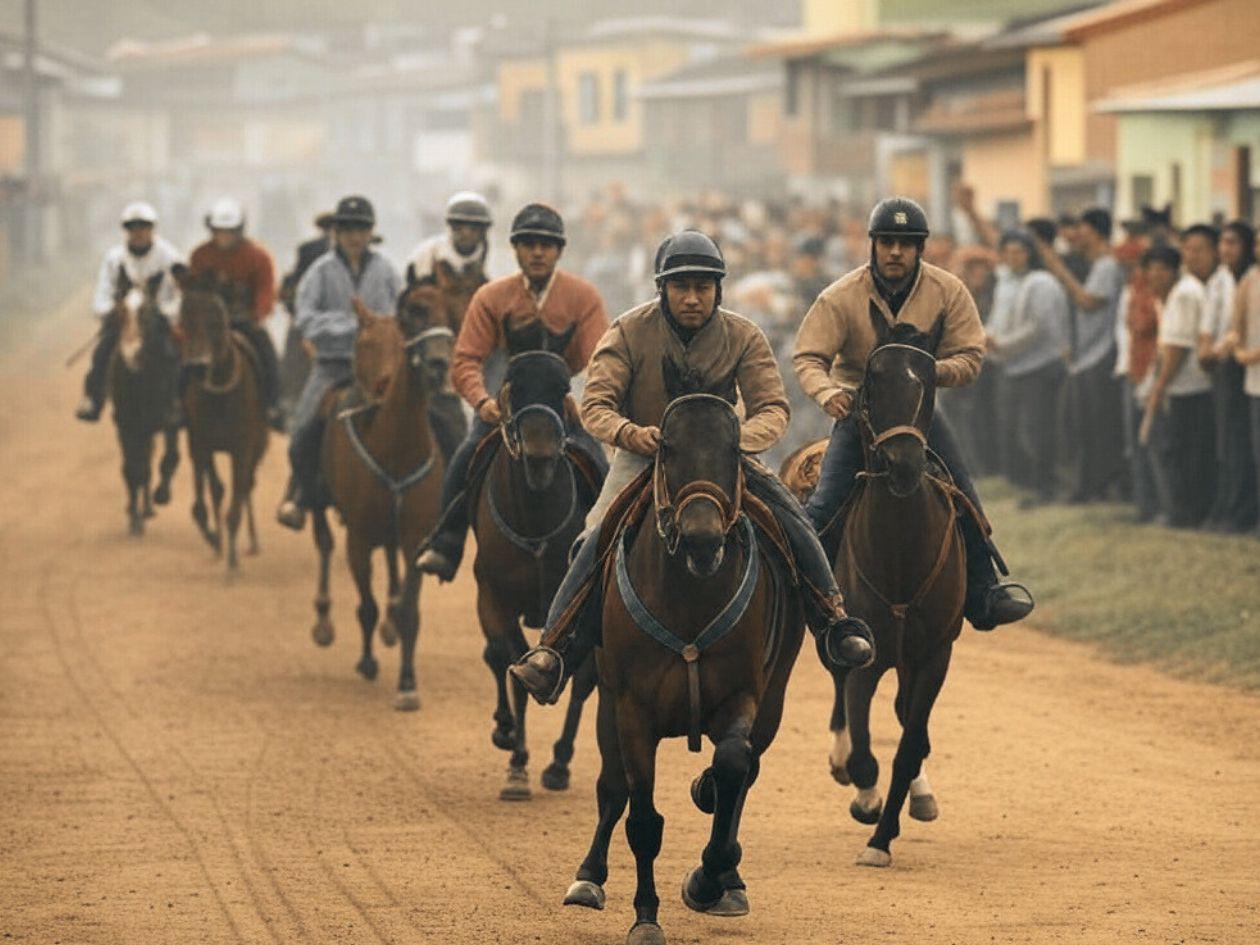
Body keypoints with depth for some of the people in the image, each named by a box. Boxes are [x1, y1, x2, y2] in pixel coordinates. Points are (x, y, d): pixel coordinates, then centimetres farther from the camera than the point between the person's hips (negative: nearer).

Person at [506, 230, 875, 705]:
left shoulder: (743, 337, -9)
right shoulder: (629, 333, -12)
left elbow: (773, 409, -14)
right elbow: (596, 405, -18)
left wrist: (738, 436, -38)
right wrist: (629, 433, -41)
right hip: (643, 455, -1)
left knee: (792, 523, -20)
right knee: (598, 543, -26)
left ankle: (836, 626, -8)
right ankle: (552, 654, -26)